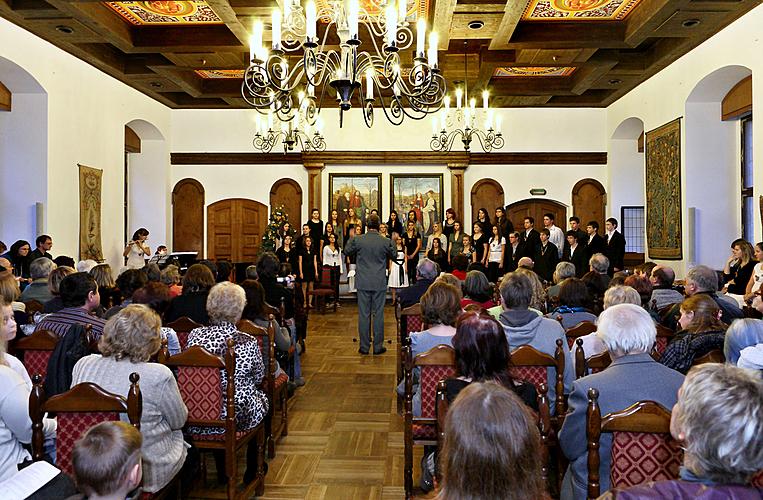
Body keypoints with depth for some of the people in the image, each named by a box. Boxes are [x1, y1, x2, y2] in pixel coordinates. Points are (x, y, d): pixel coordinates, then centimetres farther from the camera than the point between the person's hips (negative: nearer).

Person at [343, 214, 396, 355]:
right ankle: (378, 346, 12)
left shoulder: (357, 239, -8)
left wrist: (351, 239, 24)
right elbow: (393, 255, 10)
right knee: (378, 314, 7)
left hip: (363, 283, 0)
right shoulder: (385, 242, -8)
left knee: (363, 314, 6)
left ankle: (364, 346, 12)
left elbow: (347, 252, 10)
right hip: (380, 284, 0)